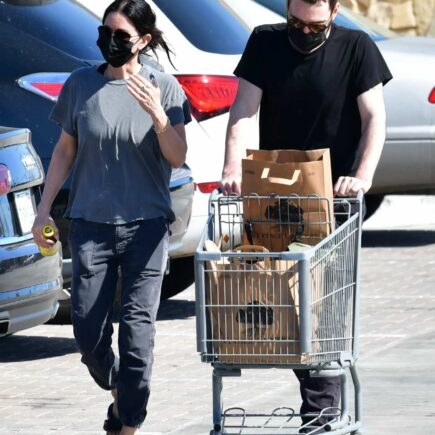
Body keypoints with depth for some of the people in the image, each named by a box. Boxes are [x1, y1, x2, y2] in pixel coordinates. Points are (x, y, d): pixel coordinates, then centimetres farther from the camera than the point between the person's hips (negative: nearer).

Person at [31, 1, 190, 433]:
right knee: (88, 330, -1)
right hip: (91, 222, 2)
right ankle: (118, 391, 28)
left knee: (137, 325, -8)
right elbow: (65, 151, 12)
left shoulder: (163, 87, -2)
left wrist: (157, 114, -21)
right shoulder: (80, 84, 3)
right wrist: (44, 209, 8)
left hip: (146, 223, -2)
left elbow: (177, 158, -4)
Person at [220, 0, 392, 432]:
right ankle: (318, 390, 13)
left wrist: (363, 175, -23)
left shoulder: (356, 48, -4)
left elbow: (374, 118, -7)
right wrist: (232, 169, -20)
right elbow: (243, 110, -4)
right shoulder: (265, 43, 1)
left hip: (334, 195, -3)